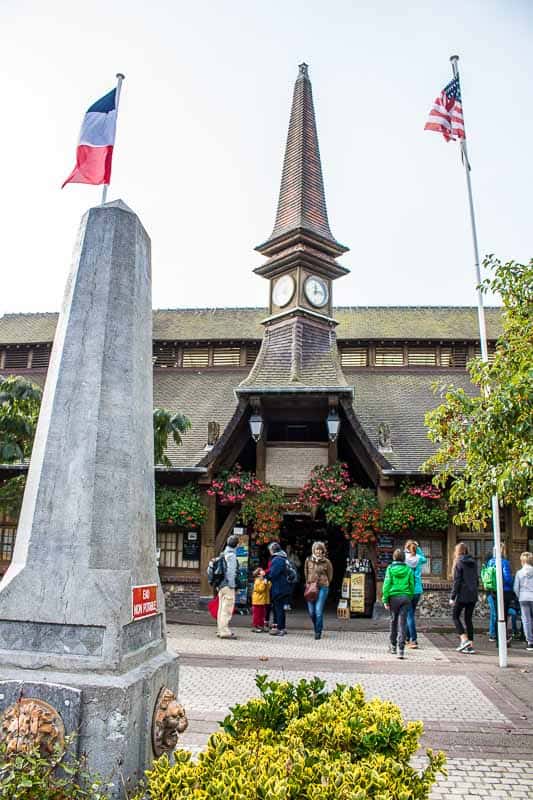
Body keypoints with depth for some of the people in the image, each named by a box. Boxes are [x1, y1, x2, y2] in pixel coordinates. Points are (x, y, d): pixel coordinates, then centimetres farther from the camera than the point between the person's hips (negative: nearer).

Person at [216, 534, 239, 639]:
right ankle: (225, 632, -7)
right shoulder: (231, 554, -11)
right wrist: (232, 585, -14)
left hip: (222, 585, 9)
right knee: (227, 609, -7)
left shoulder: (224, 554, 15)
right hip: (228, 585, -9)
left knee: (222, 608, 13)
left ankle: (220, 630, 20)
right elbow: (231, 571, -15)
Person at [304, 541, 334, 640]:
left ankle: (318, 632, 4)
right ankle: (317, 628, 30)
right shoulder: (308, 560, 6)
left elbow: (330, 576, 8)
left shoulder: (326, 562, -1)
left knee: (319, 611, -9)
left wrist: (323, 584, 7)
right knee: (311, 612, 5)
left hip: (322, 588, -3)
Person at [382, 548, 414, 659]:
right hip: (406, 597, 1)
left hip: (394, 597, -1)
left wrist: (385, 599, -3)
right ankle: (401, 648, -7)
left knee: (393, 621, 15)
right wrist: (410, 597, 13)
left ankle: (393, 646, 26)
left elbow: (387, 584, -6)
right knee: (402, 623, 1)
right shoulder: (408, 569, 3)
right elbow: (412, 585, 4)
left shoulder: (390, 568, -2)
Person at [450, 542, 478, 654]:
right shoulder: (473, 562, 10)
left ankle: (464, 640, -8)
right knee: (468, 619, 11)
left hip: (462, 595, -6)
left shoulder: (459, 563, -9)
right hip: (473, 595, 6)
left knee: (455, 616, 7)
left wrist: (452, 597, -9)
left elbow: (457, 582, -12)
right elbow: (476, 579, 14)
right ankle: (470, 645, 8)